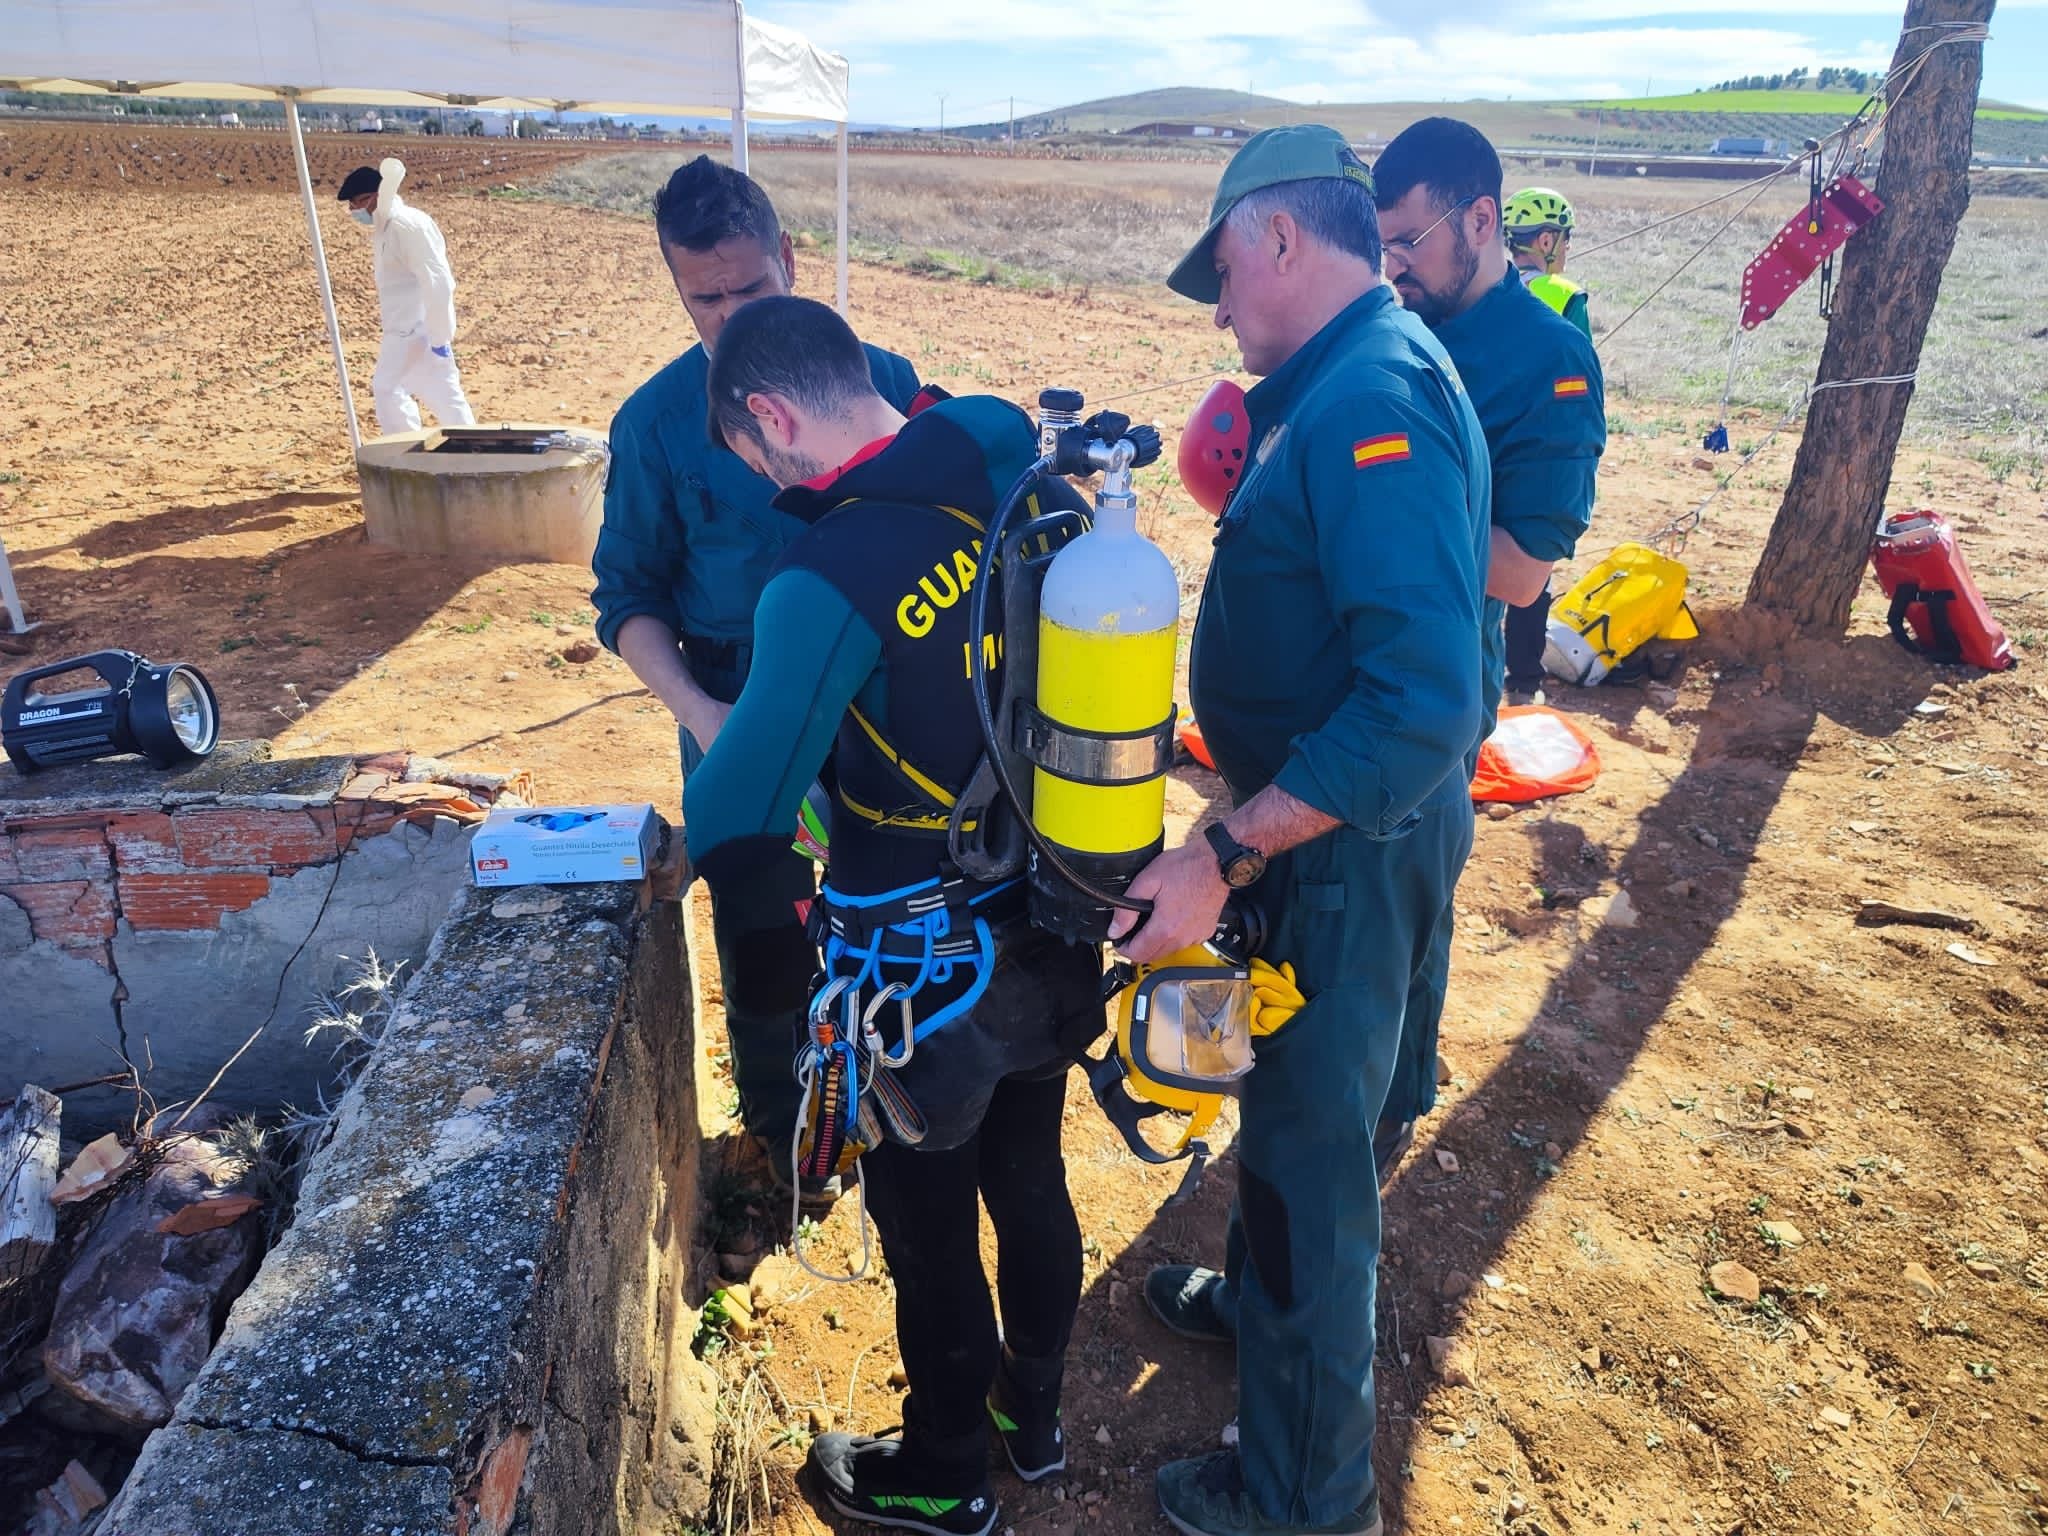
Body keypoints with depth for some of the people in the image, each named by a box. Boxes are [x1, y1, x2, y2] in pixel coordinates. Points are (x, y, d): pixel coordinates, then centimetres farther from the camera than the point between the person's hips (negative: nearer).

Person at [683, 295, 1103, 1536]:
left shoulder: (832, 580, -28)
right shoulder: (1020, 471, -7)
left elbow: (733, 829, -26)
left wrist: (711, 791, -3)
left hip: (929, 965, -6)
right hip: (1051, 926, 7)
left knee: (930, 1227, 17)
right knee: (1031, 1180, 25)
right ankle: (1035, 1414, 50)